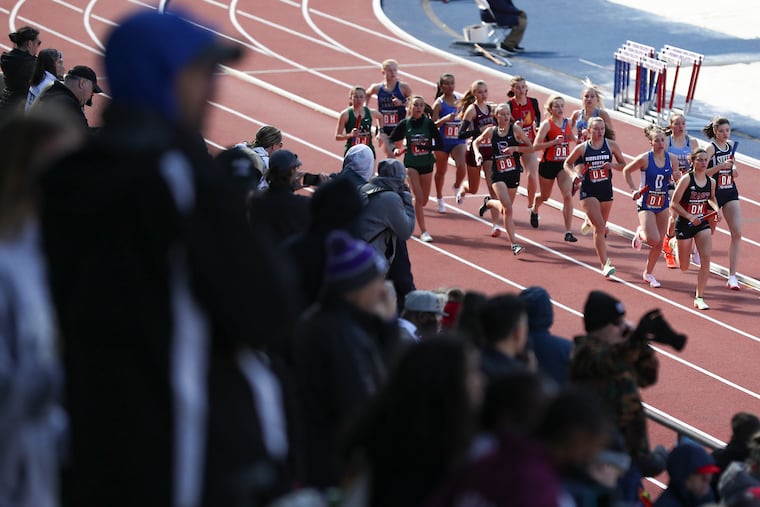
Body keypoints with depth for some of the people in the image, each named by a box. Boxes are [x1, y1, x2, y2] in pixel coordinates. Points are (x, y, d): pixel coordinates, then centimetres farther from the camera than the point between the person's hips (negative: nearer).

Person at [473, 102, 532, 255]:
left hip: (514, 173, 2)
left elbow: (530, 147, -2)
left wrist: (515, 148, -18)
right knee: (508, 208, -16)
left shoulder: (515, 129, -5)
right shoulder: (491, 131, -2)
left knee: (506, 207, 16)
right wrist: (477, 154, -3)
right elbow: (476, 142, 16)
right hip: (498, 175, -2)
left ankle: (488, 202, 51)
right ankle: (513, 244, -11)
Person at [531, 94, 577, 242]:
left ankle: (568, 232, -13)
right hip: (548, 164, -3)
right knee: (544, 196, 18)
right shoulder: (547, 124, -13)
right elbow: (535, 146, -19)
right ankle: (534, 209, 56)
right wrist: (554, 141, -29)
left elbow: (574, 140, 19)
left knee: (568, 196, -15)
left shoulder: (568, 123, 1)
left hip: (563, 164, 3)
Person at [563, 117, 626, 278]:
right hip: (588, 192, -3)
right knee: (600, 228, -15)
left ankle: (589, 221, 56)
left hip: (606, 190, 3)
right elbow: (567, 164, 9)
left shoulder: (611, 145, -2)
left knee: (601, 227, 18)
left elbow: (623, 165, 5)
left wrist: (612, 165, -16)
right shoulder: (582, 148, -5)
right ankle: (605, 264, -12)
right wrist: (575, 174, -11)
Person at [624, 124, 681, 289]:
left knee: (659, 243, 5)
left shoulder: (672, 159, -3)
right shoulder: (644, 159, -14)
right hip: (646, 203, -4)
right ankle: (640, 233, 19)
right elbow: (626, 171, 0)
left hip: (663, 203, 4)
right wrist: (634, 190, -6)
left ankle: (648, 273, 24)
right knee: (653, 239, -17)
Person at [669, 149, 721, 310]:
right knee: (684, 267, 11)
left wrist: (716, 209, -1)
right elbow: (674, 203, -15)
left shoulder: (711, 182, -2)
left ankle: (699, 298, -6)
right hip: (684, 224, -3)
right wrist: (690, 217, -25)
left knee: (706, 258, -15)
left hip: (702, 224, 3)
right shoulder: (686, 179, -17)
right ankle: (674, 243, 46)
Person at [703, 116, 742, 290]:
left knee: (737, 233, -9)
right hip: (713, 192, -4)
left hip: (730, 192, 4)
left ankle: (732, 276, -10)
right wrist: (720, 166, -27)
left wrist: (734, 171, 4)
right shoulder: (711, 148, -12)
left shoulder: (731, 146, 6)